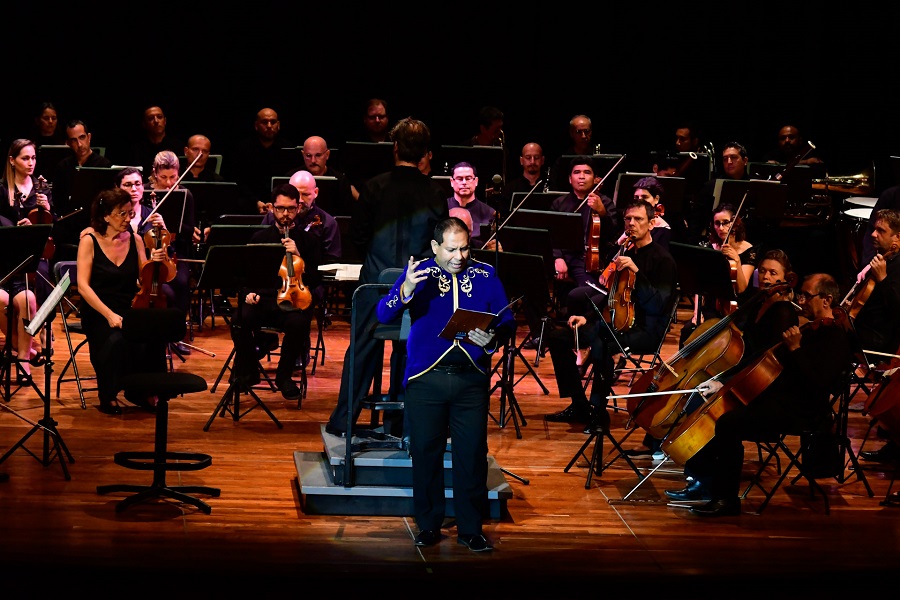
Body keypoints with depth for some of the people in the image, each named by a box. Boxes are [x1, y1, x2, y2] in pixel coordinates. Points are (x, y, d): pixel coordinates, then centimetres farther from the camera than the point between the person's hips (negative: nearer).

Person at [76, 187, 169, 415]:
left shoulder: (135, 240, 7)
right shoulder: (90, 241, -4)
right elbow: (83, 286, -11)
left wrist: (154, 263, -13)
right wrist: (109, 315, -23)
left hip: (130, 310, 3)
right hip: (98, 313, -3)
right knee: (116, 340, -34)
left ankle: (142, 391, -5)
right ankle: (108, 395, -7)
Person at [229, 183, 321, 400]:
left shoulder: (307, 240, 11)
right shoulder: (259, 238, 16)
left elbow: (314, 280, 4)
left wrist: (298, 257, -11)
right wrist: (249, 293, -6)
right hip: (263, 299, 1)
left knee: (298, 323, -37)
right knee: (240, 319, -32)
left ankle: (284, 375, -11)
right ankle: (248, 371, -5)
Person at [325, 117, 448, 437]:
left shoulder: (376, 187, -8)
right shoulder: (434, 194, -5)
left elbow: (358, 235, -4)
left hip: (376, 281, -1)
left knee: (362, 350, 6)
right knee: (408, 352, 11)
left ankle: (342, 422, 7)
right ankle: (400, 421, 15)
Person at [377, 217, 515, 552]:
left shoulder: (485, 275, 8)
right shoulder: (419, 273, 3)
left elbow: (507, 323, 7)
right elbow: (383, 315, -7)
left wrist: (493, 338, -16)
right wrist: (405, 291, -27)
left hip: (472, 378, 1)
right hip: (426, 378, -1)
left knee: (472, 454, -1)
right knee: (425, 452, 3)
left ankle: (471, 528, 10)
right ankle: (428, 525, 17)